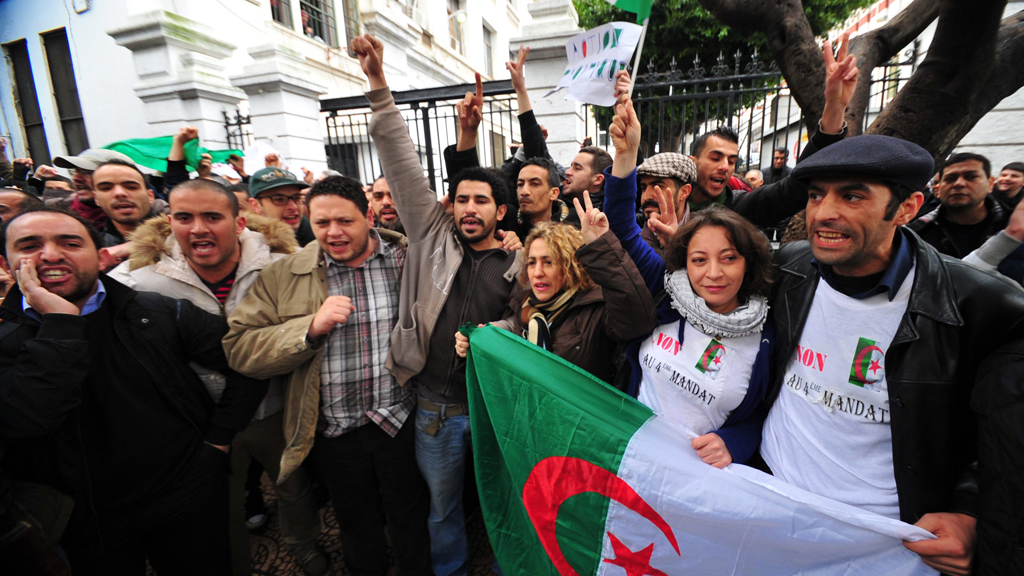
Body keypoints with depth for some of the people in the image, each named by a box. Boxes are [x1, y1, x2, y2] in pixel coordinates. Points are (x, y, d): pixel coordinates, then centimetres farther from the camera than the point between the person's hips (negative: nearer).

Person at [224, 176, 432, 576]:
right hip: (334, 433, 2)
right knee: (356, 527, 25)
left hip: (401, 423, -1)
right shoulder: (283, 277, -4)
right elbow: (238, 348, -10)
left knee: (411, 521, 19)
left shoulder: (408, 259, -6)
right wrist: (311, 326, -22)